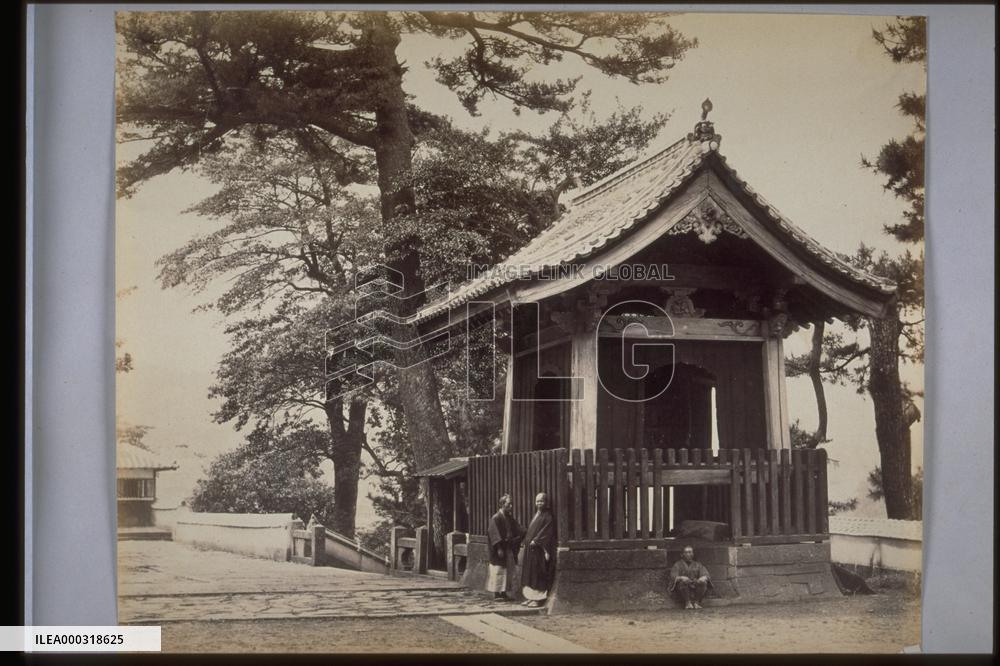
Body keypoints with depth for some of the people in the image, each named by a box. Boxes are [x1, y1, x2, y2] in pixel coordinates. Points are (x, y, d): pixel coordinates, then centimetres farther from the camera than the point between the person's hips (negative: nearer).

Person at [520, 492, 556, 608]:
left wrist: (536, 540, -21)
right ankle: (531, 597, 12)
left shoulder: (548, 516, -8)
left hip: (540, 549, -9)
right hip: (531, 548, 9)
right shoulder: (536, 515, 18)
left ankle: (539, 598, -4)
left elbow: (547, 531, -17)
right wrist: (527, 540, 8)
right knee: (530, 574, 8)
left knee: (539, 575, -6)